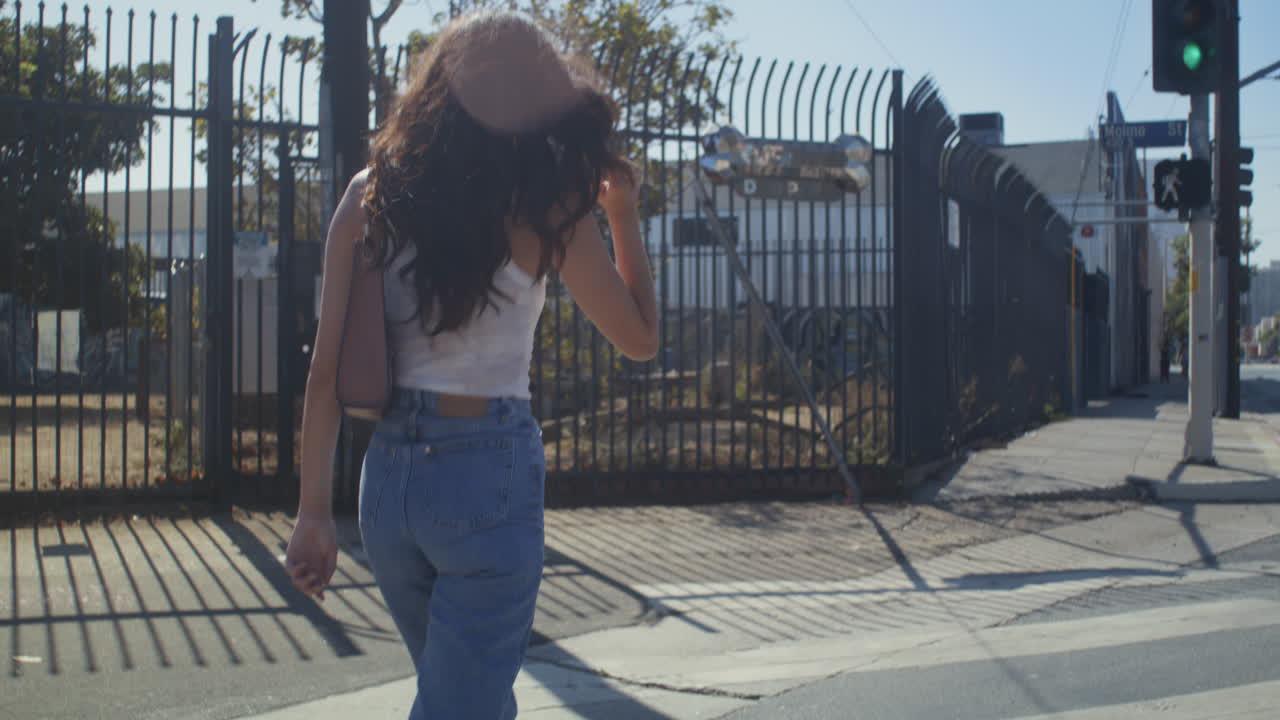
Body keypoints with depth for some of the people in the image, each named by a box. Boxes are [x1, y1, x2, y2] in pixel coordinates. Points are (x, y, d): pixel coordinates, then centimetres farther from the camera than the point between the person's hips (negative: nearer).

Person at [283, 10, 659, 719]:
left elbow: (327, 368, 0)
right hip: (488, 473, -5)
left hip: (388, 473, 5)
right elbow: (640, 337, 2)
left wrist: (314, 510, 4)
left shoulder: (369, 196, 3)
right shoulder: (543, 209, -8)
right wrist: (624, 216, 12)